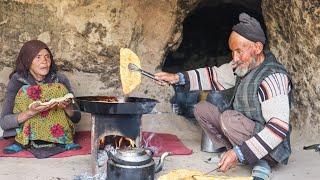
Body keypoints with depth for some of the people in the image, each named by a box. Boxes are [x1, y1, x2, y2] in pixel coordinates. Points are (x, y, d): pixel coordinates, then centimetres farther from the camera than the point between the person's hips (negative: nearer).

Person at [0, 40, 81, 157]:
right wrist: (31, 112, -34)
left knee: (60, 89, -17)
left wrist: (67, 108, -26)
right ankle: (24, 142, -18)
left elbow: (77, 117, -1)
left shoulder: (60, 80, -5)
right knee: (26, 92, -21)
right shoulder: (17, 81, -9)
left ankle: (65, 140, -17)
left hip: (57, 133, 1)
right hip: (28, 132, -1)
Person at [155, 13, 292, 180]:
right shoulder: (244, 65, -1)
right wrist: (178, 78, -2)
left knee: (229, 117, -31)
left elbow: (279, 127, -31)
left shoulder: (274, 77, -25)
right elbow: (217, 76, 10)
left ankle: (259, 163, -11)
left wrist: (239, 153, -34)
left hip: (273, 149, -9)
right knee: (202, 109, 4)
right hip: (248, 134, 9)